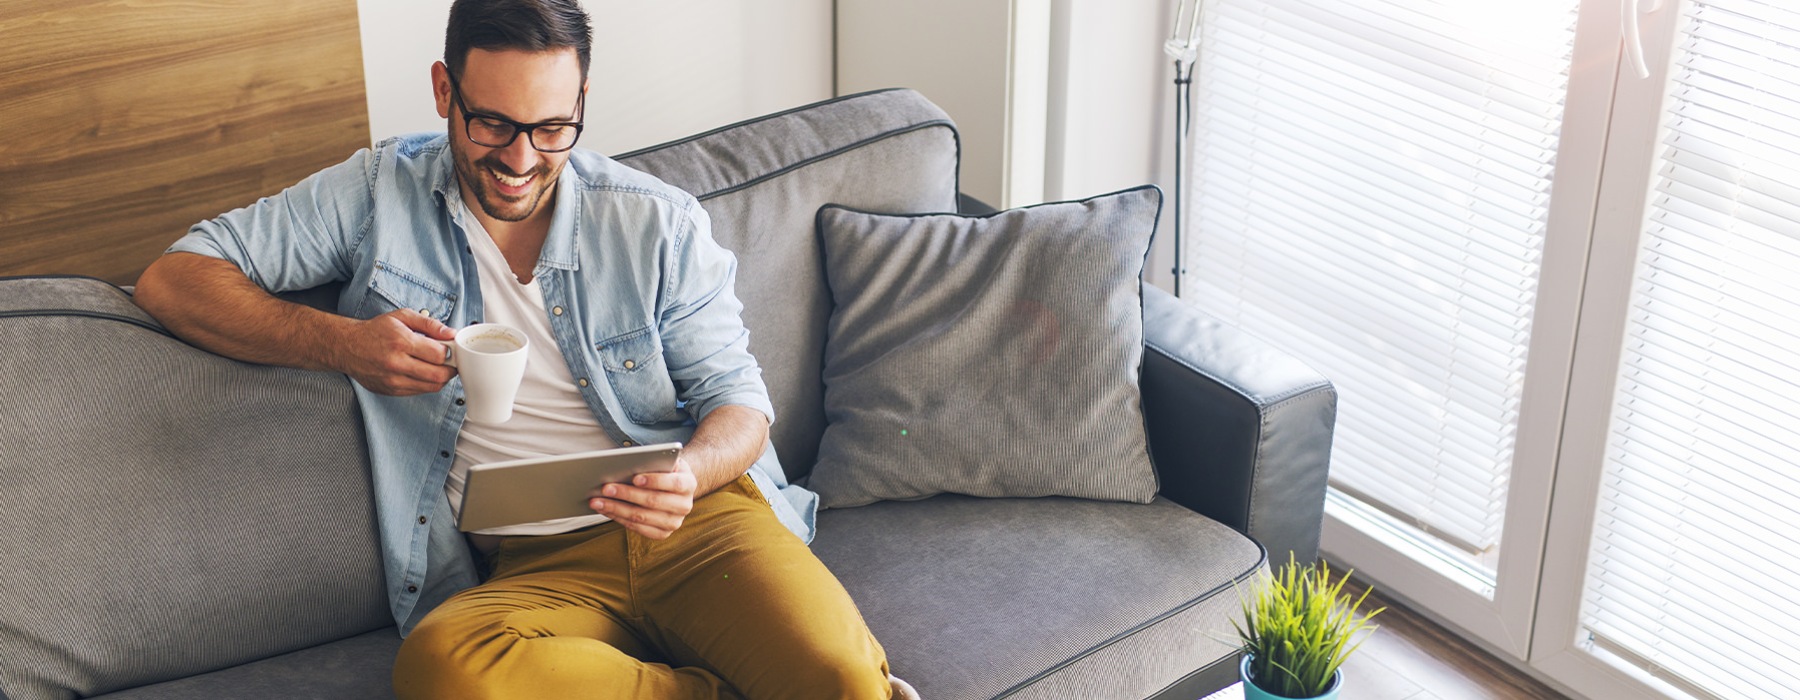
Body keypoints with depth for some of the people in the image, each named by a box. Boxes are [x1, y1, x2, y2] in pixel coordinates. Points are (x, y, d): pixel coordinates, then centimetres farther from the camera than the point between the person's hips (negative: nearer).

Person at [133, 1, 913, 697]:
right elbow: (173, 278, 6)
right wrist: (341, 343, -11)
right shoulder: (378, 194, 6)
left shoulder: (659, 225, 5)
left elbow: (738, 398, 9)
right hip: (535, 570, 2)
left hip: (696, 525, -1)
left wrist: (689, 473, -16)